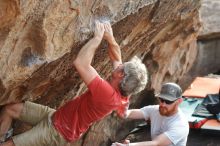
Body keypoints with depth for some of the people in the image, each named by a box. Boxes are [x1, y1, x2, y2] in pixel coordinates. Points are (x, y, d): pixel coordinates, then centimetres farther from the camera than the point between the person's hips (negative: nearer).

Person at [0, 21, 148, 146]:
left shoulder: (107, 93, -36)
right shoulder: (122, 92, -8)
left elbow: (80, 62, -40)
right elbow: (116, 59, 9)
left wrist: (98, 36, -28)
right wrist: (110, 38, -8)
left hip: (56, 131, -9)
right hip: (58, 116, 9)